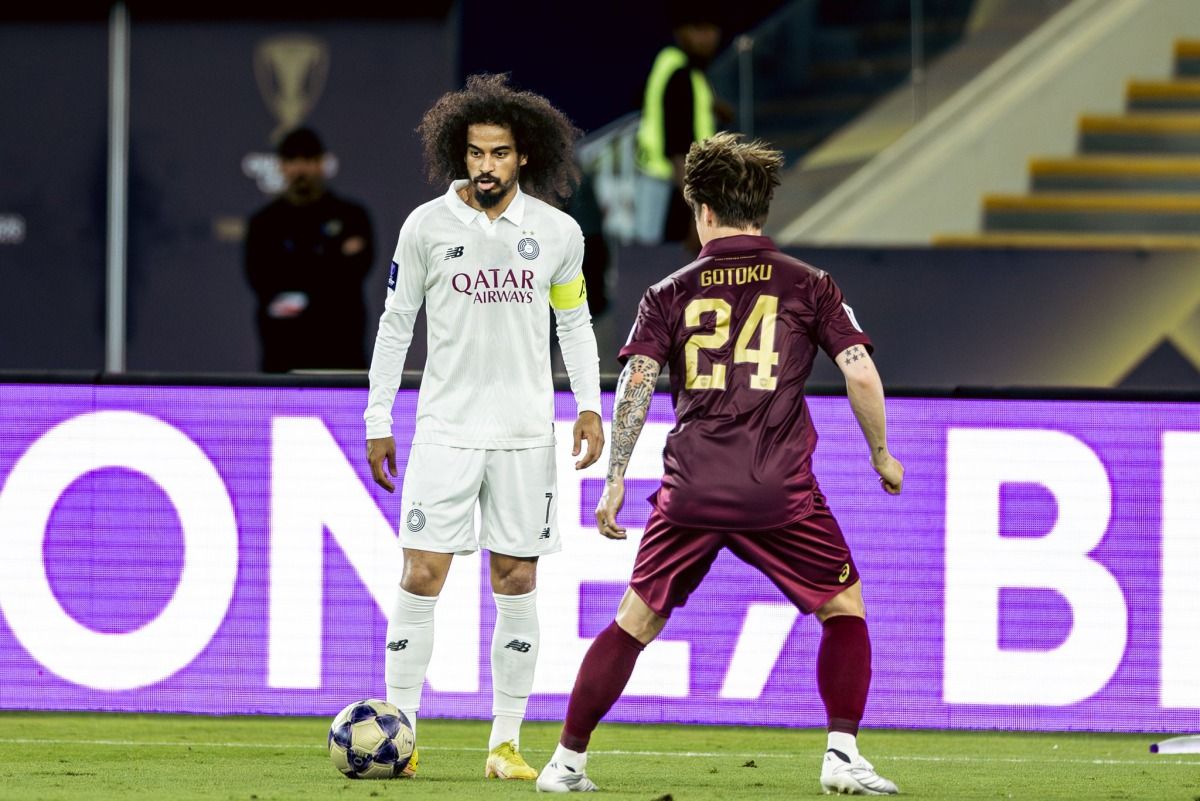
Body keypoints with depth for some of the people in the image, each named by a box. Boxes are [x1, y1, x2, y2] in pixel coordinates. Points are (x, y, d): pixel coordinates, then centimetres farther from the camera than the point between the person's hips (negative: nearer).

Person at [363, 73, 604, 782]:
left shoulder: (558, 232, 1)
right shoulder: (427, 226, -2)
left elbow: (574, 321, 13)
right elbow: (396, 324, 6)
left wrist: (589, 405, 1)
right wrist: (378, 422, 4)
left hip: (526, 432, 1)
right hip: (446, 427, -1)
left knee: (517, 585, 3)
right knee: (422, 577, -7)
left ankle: (507, 742, 10)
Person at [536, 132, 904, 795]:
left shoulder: (670, 294, 8)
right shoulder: (807, 285, 5)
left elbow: (635, 384, -2)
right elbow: (861, 373, -2)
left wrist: (615, 481, 2)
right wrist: (882, 455, 12)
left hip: (690, 492, 1)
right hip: (780, 492, -1)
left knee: (636, 621, 13)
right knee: (844, 607, 15)